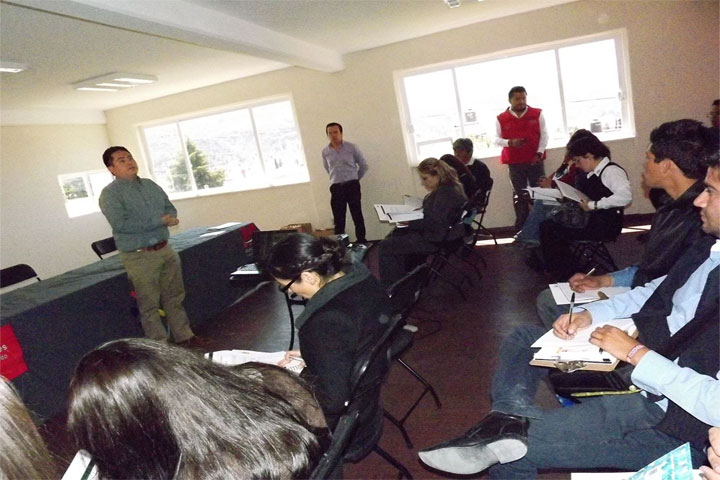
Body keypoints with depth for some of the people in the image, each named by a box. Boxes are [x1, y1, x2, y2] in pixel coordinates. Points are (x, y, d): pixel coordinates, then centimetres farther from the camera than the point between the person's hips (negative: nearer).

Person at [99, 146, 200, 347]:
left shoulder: (150, 184, 11)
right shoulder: (110, 193, -8)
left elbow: (171, 209, 14)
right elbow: (120, 223, -21)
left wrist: (169, 219, -11)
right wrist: (158, 221, -19)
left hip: (165, 249, 6)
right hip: (139, 257, -6)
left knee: (175, 297, 14)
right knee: (150, 306, 3)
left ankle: (184, 337, 27)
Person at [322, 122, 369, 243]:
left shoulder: (352, 147, -2)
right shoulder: (325, 152, 5)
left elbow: (364, 165, 6)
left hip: (352, 185, -2)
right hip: (336, 188, 2)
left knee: (357, 216, 2)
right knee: (338, 219, 2)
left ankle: (362, 242, 12)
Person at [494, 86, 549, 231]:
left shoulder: (537, 114, 2)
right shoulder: (501, 118, -1)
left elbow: (543, 134, 3)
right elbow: (496, 139, 1)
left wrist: (539, 153, -8)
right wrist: (510, 142, -18)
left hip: (535, 160, 1)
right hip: (514, 162, 0)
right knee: (519, 194, 5)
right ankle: (522, 227, 13)